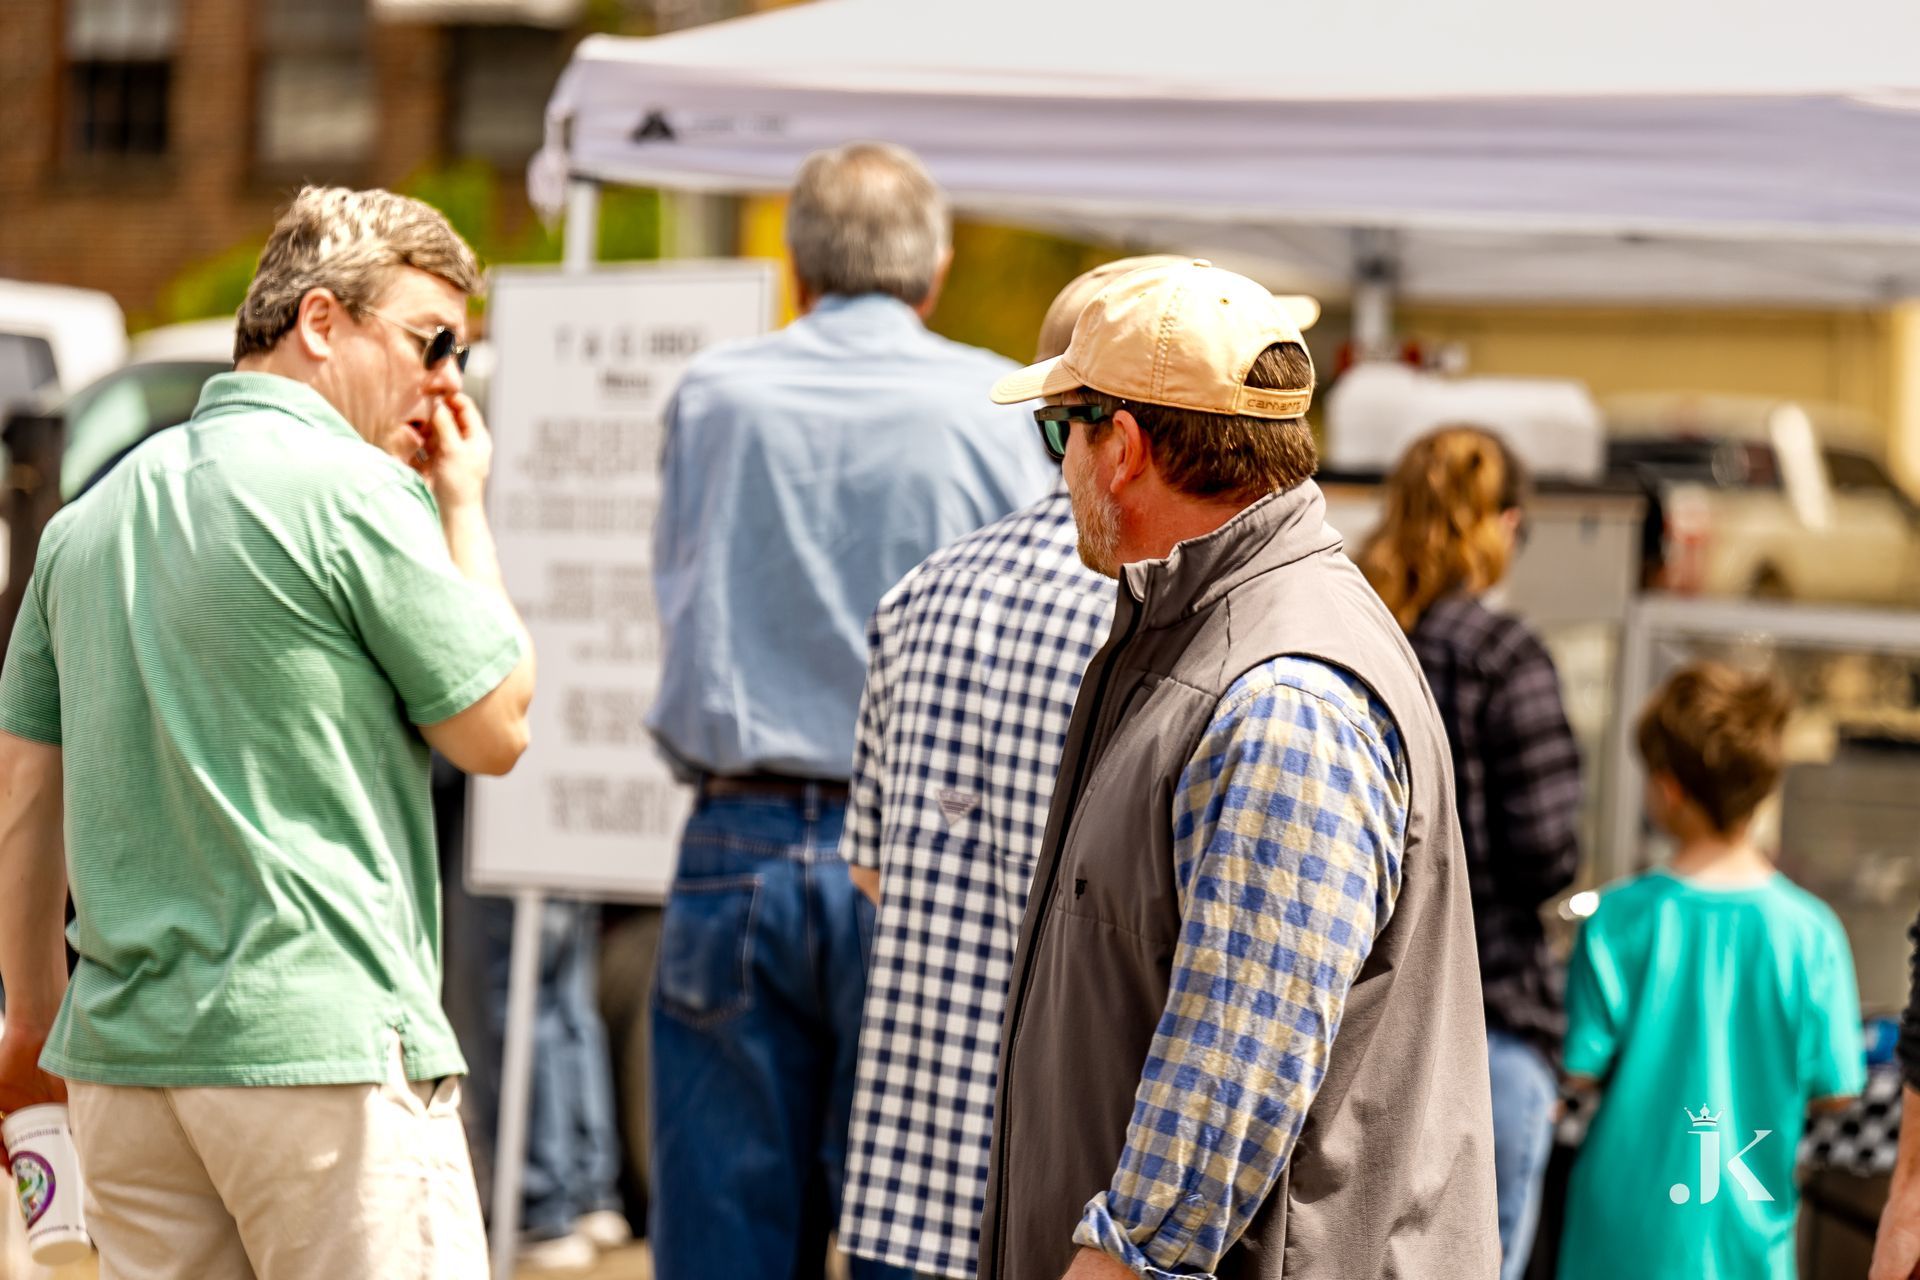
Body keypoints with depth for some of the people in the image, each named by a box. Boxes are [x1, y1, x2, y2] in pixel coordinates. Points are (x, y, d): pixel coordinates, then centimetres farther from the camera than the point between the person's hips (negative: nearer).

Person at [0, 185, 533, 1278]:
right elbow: (498, 728, -2)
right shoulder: (356, 492, -10)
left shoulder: (96, 511, 14)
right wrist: (464, 508, 8)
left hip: (121, 1054, 7)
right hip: (322, 1046, -7)